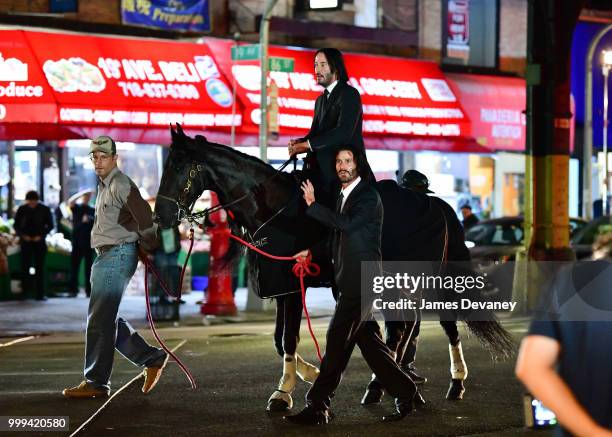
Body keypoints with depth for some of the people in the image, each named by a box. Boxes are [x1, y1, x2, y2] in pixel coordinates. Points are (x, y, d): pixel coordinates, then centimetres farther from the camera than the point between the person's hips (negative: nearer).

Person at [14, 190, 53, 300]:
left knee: (39, 268, -3)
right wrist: (23, 235, -9)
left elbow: (50, 225, 4)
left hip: (39, 241, -1)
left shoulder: (44, 209, -1)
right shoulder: (22, 209, 2)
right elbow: (16, 225, 7)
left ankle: (40, 293, -3)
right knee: (25, 267, -3)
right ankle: (24, 292, 6)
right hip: (26, 241, 1)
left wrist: (41, 235, -9)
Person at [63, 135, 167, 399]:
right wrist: (143, 248, 16)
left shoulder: (120, 184, -13)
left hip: (116, 256, -10)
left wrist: (147, 248, -13)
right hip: (107, 256, 10)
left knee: (100, 320, -8)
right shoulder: (105, 185, 19)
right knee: (107, 319, 14)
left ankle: (96, 382, -3)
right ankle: (152, 358, 19)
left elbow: (144, 216, -25)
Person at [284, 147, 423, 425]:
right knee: (369, 341, 11)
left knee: (337, 339, -10)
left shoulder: (369, 196, -9)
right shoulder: (342, 196, 18)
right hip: (348, 282, 9)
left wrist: (312, 205, -18)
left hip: (361, 282, -9)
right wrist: (312, 252, 13)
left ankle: (317, 407, -8)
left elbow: (347, 224, -24)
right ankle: (406, 393, 19)